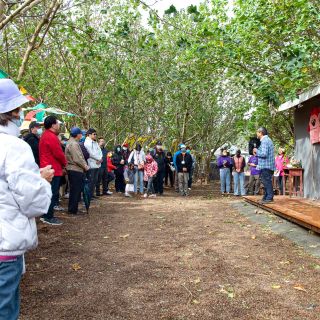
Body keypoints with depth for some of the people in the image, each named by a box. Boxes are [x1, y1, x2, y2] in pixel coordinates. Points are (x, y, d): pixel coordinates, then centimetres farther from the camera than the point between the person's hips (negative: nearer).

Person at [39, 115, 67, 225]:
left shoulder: (45, 135, 16)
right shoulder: (51, 137, -17)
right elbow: (59, 154, -18)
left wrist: (62, 164, 13)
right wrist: (64, 163, 0)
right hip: (53, 169, -10)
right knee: (52, 193, -4)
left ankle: (46, 215, 24)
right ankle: (49, 217, 2)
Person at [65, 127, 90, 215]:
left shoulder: (72, 143, 18)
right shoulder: (74, 144, -16)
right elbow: (77, 159, -21)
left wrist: (85, 166, 15)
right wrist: (86, 167, -11)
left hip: (74, 170, 11)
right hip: (75, 170, -11)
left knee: (76, 190, 16)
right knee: (75, 190, -4)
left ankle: (73, 208, 24)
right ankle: (72, 209, 3)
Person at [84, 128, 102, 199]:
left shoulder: (95, 143, 19)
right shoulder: (87, 142, -9)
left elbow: (99, 151, 13)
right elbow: (91, 153, -17)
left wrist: (100, 159, -6)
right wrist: (99, 158, -9)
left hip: (97, 164, 9)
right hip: (91, 164, -8)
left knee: (95, 180, 12)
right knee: (90, 180, -5)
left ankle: (92, 194, 20)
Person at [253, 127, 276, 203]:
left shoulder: (264, 141, -16)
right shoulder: (268, 139, 18)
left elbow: (264, 154, -24)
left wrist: (256, 151, -9)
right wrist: (257, 152, 12)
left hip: (266, 166, -10)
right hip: (268, 165, 10)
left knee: (267, 182, -6)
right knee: (266, 182, 15)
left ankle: (269, 198, -2)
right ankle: (266, 197, 23)